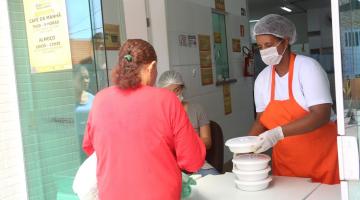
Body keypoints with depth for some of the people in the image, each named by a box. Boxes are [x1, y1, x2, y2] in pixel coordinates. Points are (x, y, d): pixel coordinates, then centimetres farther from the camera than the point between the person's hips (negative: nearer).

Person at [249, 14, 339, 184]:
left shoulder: (308, 67, -14)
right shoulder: (262, 79, 0)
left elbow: (321, 116, -23)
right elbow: (261, 120, 8)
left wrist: (279, 132, -31)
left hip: (321, 158, -4)